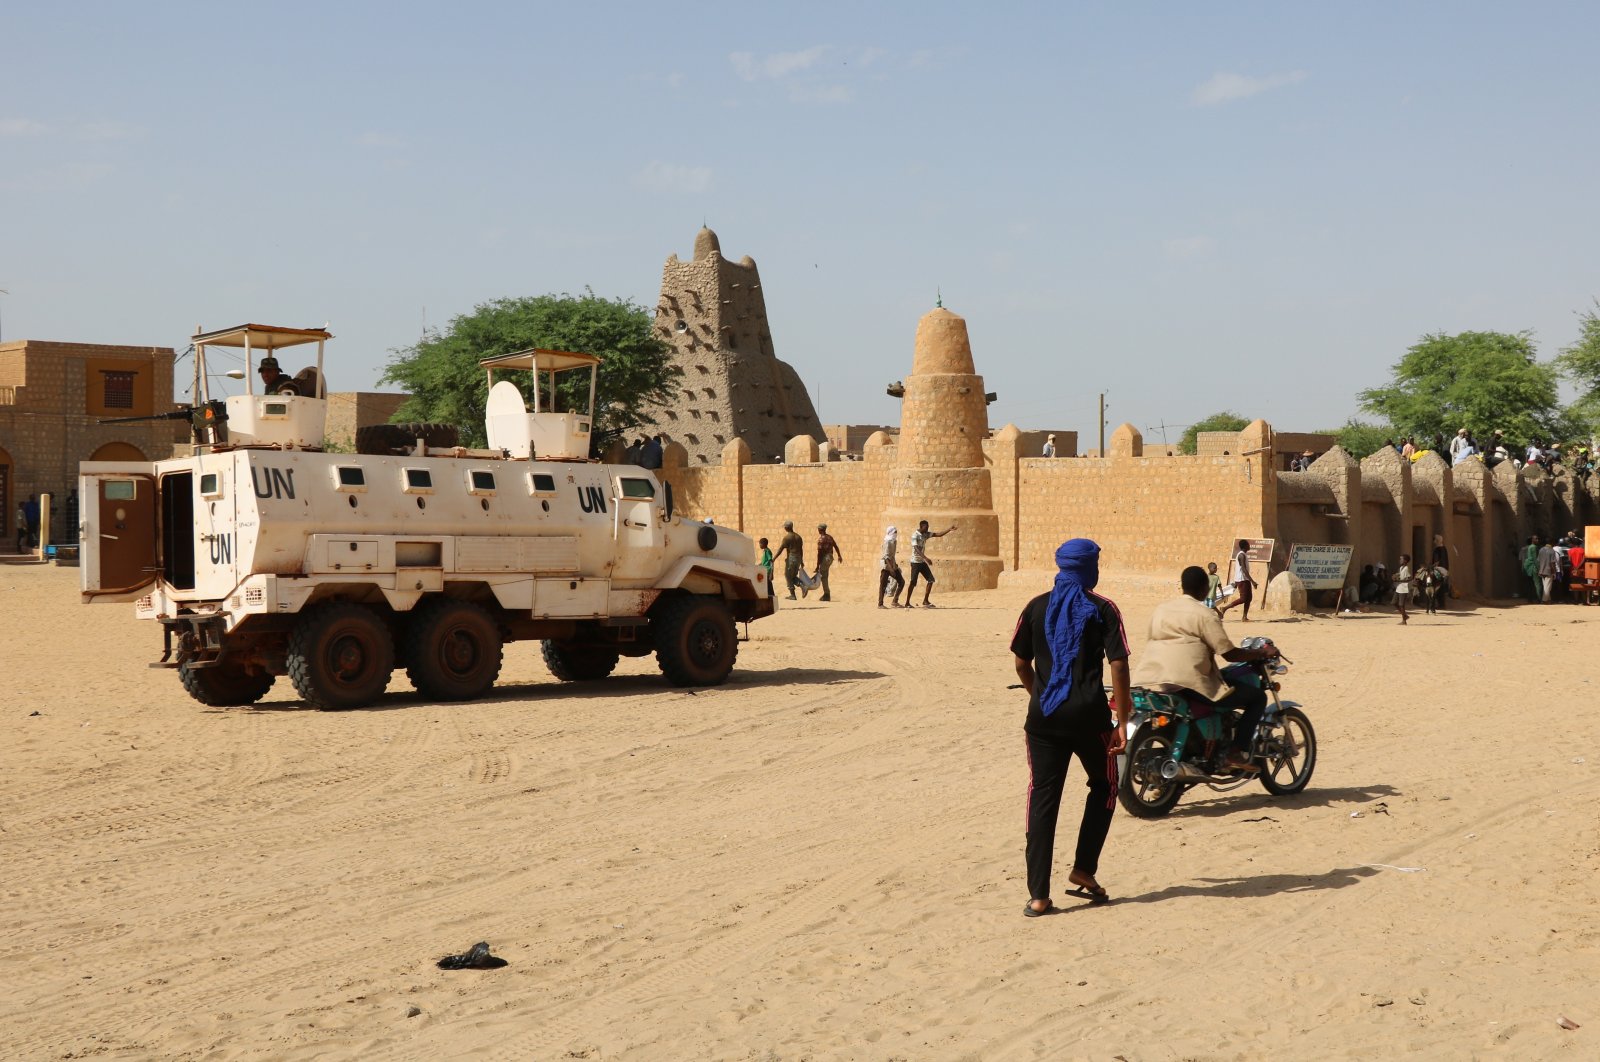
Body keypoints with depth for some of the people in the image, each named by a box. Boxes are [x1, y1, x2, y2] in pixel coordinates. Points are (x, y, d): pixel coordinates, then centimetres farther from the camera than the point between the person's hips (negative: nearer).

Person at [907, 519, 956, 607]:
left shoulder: (926, 534, 8)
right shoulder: (915, 535, -16)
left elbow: (939, 534, 6)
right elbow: (916, 549, -27)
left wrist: (949, 529, -6)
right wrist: (925, 558, -38)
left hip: (922, 562, 8)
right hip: (915, 562, -8)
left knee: (931, 579, 2)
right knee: (913, 582, -7)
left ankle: (925, 601, 8)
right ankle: (907, 603, 1)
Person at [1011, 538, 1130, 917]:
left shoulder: (1036, 608, 6)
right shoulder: (1102, 609, -2)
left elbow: (1021, 663, 10)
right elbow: (1118, 665, -9)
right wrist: (1122, 721, -5)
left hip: (1044, 716, 2)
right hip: (1089, 715, -2)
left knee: (1042, 799, 4)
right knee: (1103, 787, 21)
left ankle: (1038, 895, 1)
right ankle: (1084, 869, 14)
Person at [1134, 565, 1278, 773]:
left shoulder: (1160, 609, 18)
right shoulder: (1204, 614, -2)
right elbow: (1230, 654, -5)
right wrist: (1261, 653, 10)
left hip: (1149, 682, 7)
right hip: (1187, 684, -7)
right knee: (1257, 696, 2)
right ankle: (1236, 752, -4)